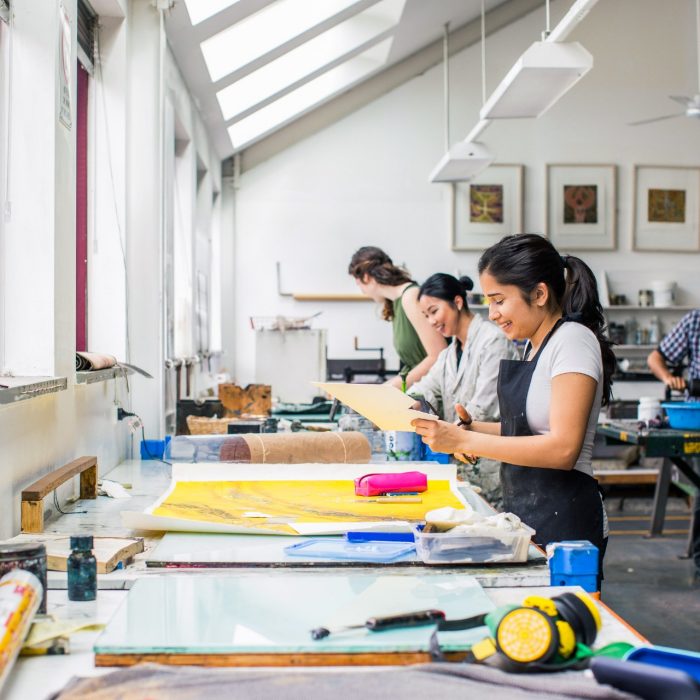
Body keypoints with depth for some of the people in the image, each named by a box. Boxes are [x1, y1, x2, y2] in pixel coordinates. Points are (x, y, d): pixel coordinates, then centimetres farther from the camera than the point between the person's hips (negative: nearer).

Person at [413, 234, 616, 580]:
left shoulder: (573, 340, -13)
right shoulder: (534, 345, 13)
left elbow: (562, 448, -21)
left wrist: (464, 441, -22)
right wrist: (471, 427, 1)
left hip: (563, 521, -8)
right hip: (524, 512, 8)